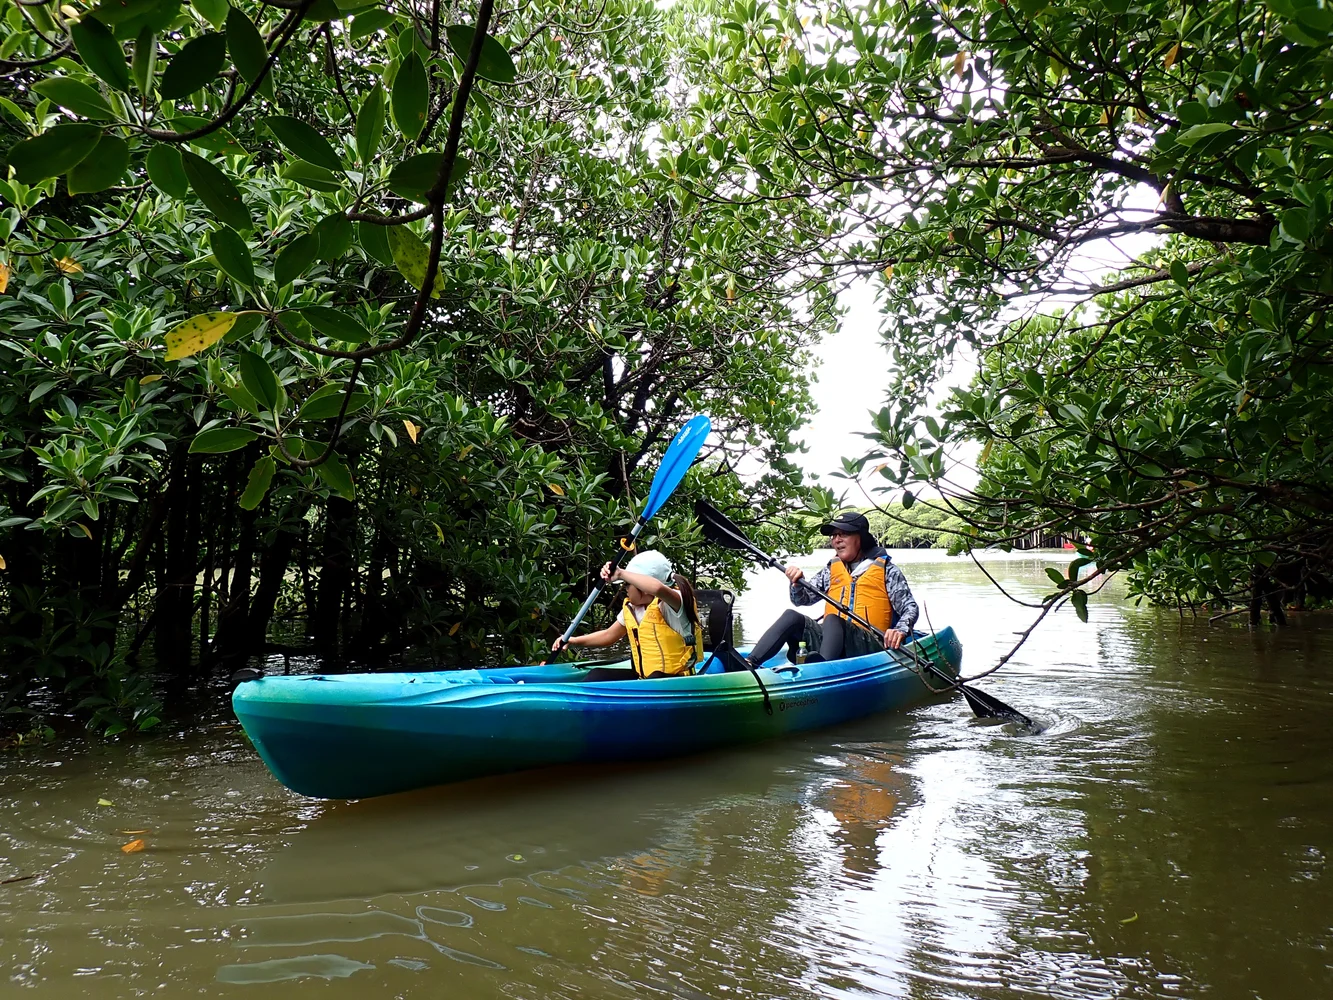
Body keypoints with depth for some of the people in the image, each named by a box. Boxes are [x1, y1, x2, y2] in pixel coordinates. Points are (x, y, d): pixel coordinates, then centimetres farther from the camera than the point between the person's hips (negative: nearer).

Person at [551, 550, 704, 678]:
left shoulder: (669, 605, -19)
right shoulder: (631, 609, 7)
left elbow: (657, 588, -44)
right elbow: (609, 635, 22)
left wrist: (621, 574, -33)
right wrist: (574, 641, 13)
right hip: (643, 677, 8)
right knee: (596, 676, -1)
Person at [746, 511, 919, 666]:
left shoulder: (886, 570, 7)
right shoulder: (831, 570, 19)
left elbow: (910, 607, 2)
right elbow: (802, 599, 18)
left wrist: (901, 630, -18)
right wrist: (797, 582, -4)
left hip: (869, 646, -4)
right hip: (831, 640, 4)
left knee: (832, 620, -32)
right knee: (792, 617, -17)